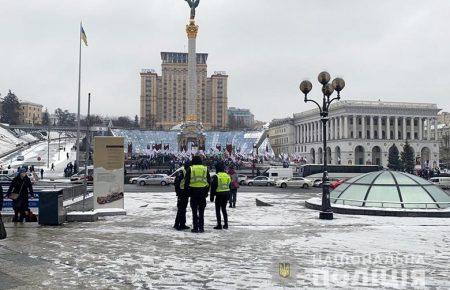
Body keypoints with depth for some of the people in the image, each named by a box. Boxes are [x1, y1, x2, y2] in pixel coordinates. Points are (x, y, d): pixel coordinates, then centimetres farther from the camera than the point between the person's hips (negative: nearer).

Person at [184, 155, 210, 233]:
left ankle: (195, 228, 4)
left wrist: (188, 191, 7)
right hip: (203, 192, 2)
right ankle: (201, 228, 9)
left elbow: (186, 181, -2)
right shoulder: (205, 169, 6)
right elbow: (209, 181, 7)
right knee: (201, 211, 9)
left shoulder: (190, 169, -1)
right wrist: (206, 191, 13)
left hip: (193, 192, -2)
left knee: (194, 211, 5)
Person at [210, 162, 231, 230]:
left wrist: (212, 197, -5)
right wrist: (228, 196, 21)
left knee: (218, 209, 2)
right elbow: (229, 186, 14)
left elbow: (213, 187, -11)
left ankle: (219, 225, -1)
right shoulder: (228, 176, 9)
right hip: (226, 194, 6)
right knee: (224, 209, 15)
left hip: (219, 194, -6)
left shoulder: (216, 176, -11)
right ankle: (226, 224, 15)